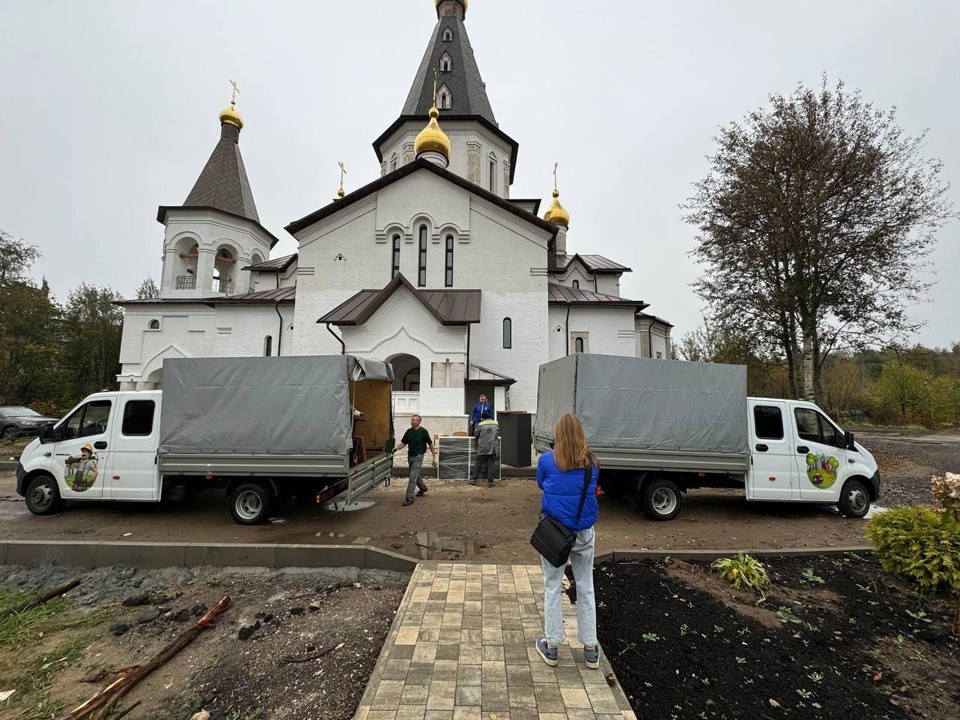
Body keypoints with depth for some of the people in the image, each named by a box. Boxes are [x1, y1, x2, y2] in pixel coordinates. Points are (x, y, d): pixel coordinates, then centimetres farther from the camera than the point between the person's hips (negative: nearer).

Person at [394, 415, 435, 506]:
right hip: (410, 455, 6)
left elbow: (430, 444, -5)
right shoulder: (409, 431, 4)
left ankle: (409, 498, -9)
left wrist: (434, 457, -5)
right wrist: (396, 448, -11)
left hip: (418, 456, -6)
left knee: (413, 476, -12)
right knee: (415, 474, 21)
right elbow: (403, 443, 8)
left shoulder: (423, 431, -11)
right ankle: (423, 488, 46)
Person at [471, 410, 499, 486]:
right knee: (491, 464, 4)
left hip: (482, 449, -1)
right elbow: (498, 434, 18)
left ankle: (474, 479, 10)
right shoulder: (496, 424, 4)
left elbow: (475, 434, 6)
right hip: (492, 448, 1)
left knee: (478, 464, 7)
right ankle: (490, 481, 4)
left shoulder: (480, 425, -4)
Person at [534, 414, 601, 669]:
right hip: (584, 532, 2)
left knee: (552, 587, 12)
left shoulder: (547, 460, -11)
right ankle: (590, 648, 27)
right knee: (585, 587, 16)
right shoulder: (591, 463, -4)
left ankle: (551, 646, 23)